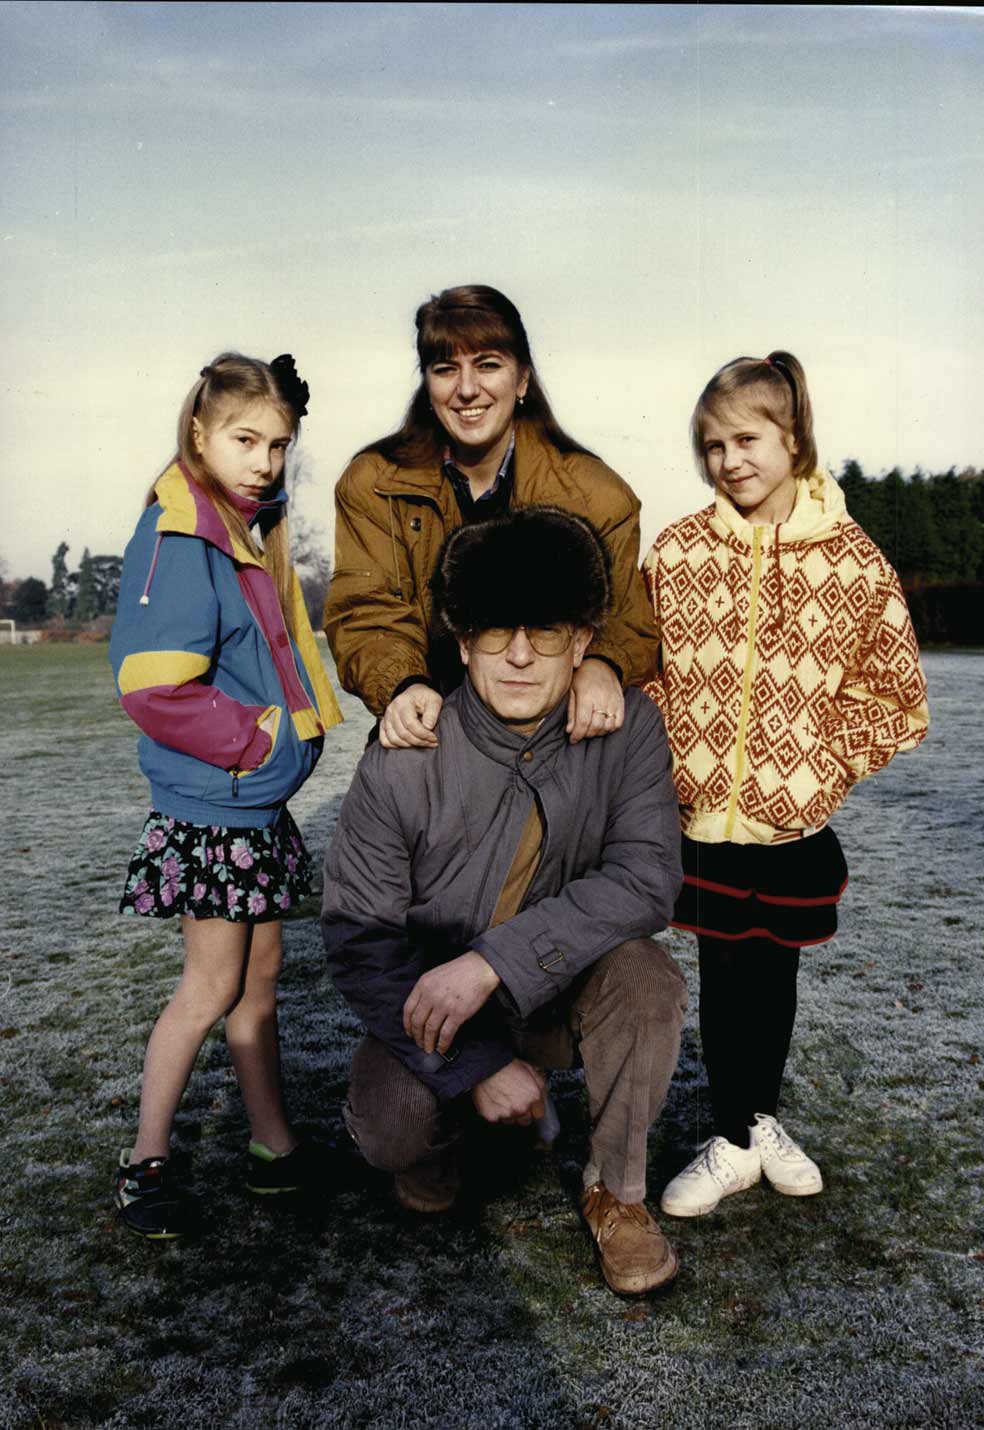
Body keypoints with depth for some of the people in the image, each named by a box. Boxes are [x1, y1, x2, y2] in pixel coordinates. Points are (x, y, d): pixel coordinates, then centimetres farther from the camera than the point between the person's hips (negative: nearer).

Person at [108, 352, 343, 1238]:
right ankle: (146, 1160, 19)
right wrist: (259, 739, -16)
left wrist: (295, 725, 5)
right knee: (213, 988, 2)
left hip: (260, 804, 8)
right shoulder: (178, 539, -17)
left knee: (260, 977, 15)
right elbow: (153, 689, -25)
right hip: (211, 806, -8)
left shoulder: (255, 529, 10)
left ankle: (275, 1148, 28)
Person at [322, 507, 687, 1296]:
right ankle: (441, 1137, 14)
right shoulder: (403, 764, -21)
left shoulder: (628, 728, -16)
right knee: (389, 1129, -27)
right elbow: (358, 937, -15)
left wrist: (493, 962, -36)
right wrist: (479, 1064, -20)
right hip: (431, 997, 0)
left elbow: (647, 876, -25)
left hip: (561, 992, 1)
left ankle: (616, 1190, -4)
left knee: (645, 975, -30)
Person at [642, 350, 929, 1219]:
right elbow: (642, 671, 5)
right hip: (703, 816, 0)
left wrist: (820, 764, -7)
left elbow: (895, 695, 1)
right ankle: (735, 1142, 28)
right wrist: (675, 764, -3)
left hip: (797, 821, 0)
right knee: (723, 977, 9)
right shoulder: (678, 552, -2)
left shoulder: (855, 561, -5)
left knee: (775, 974, 15)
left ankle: (763, 1117, 38)